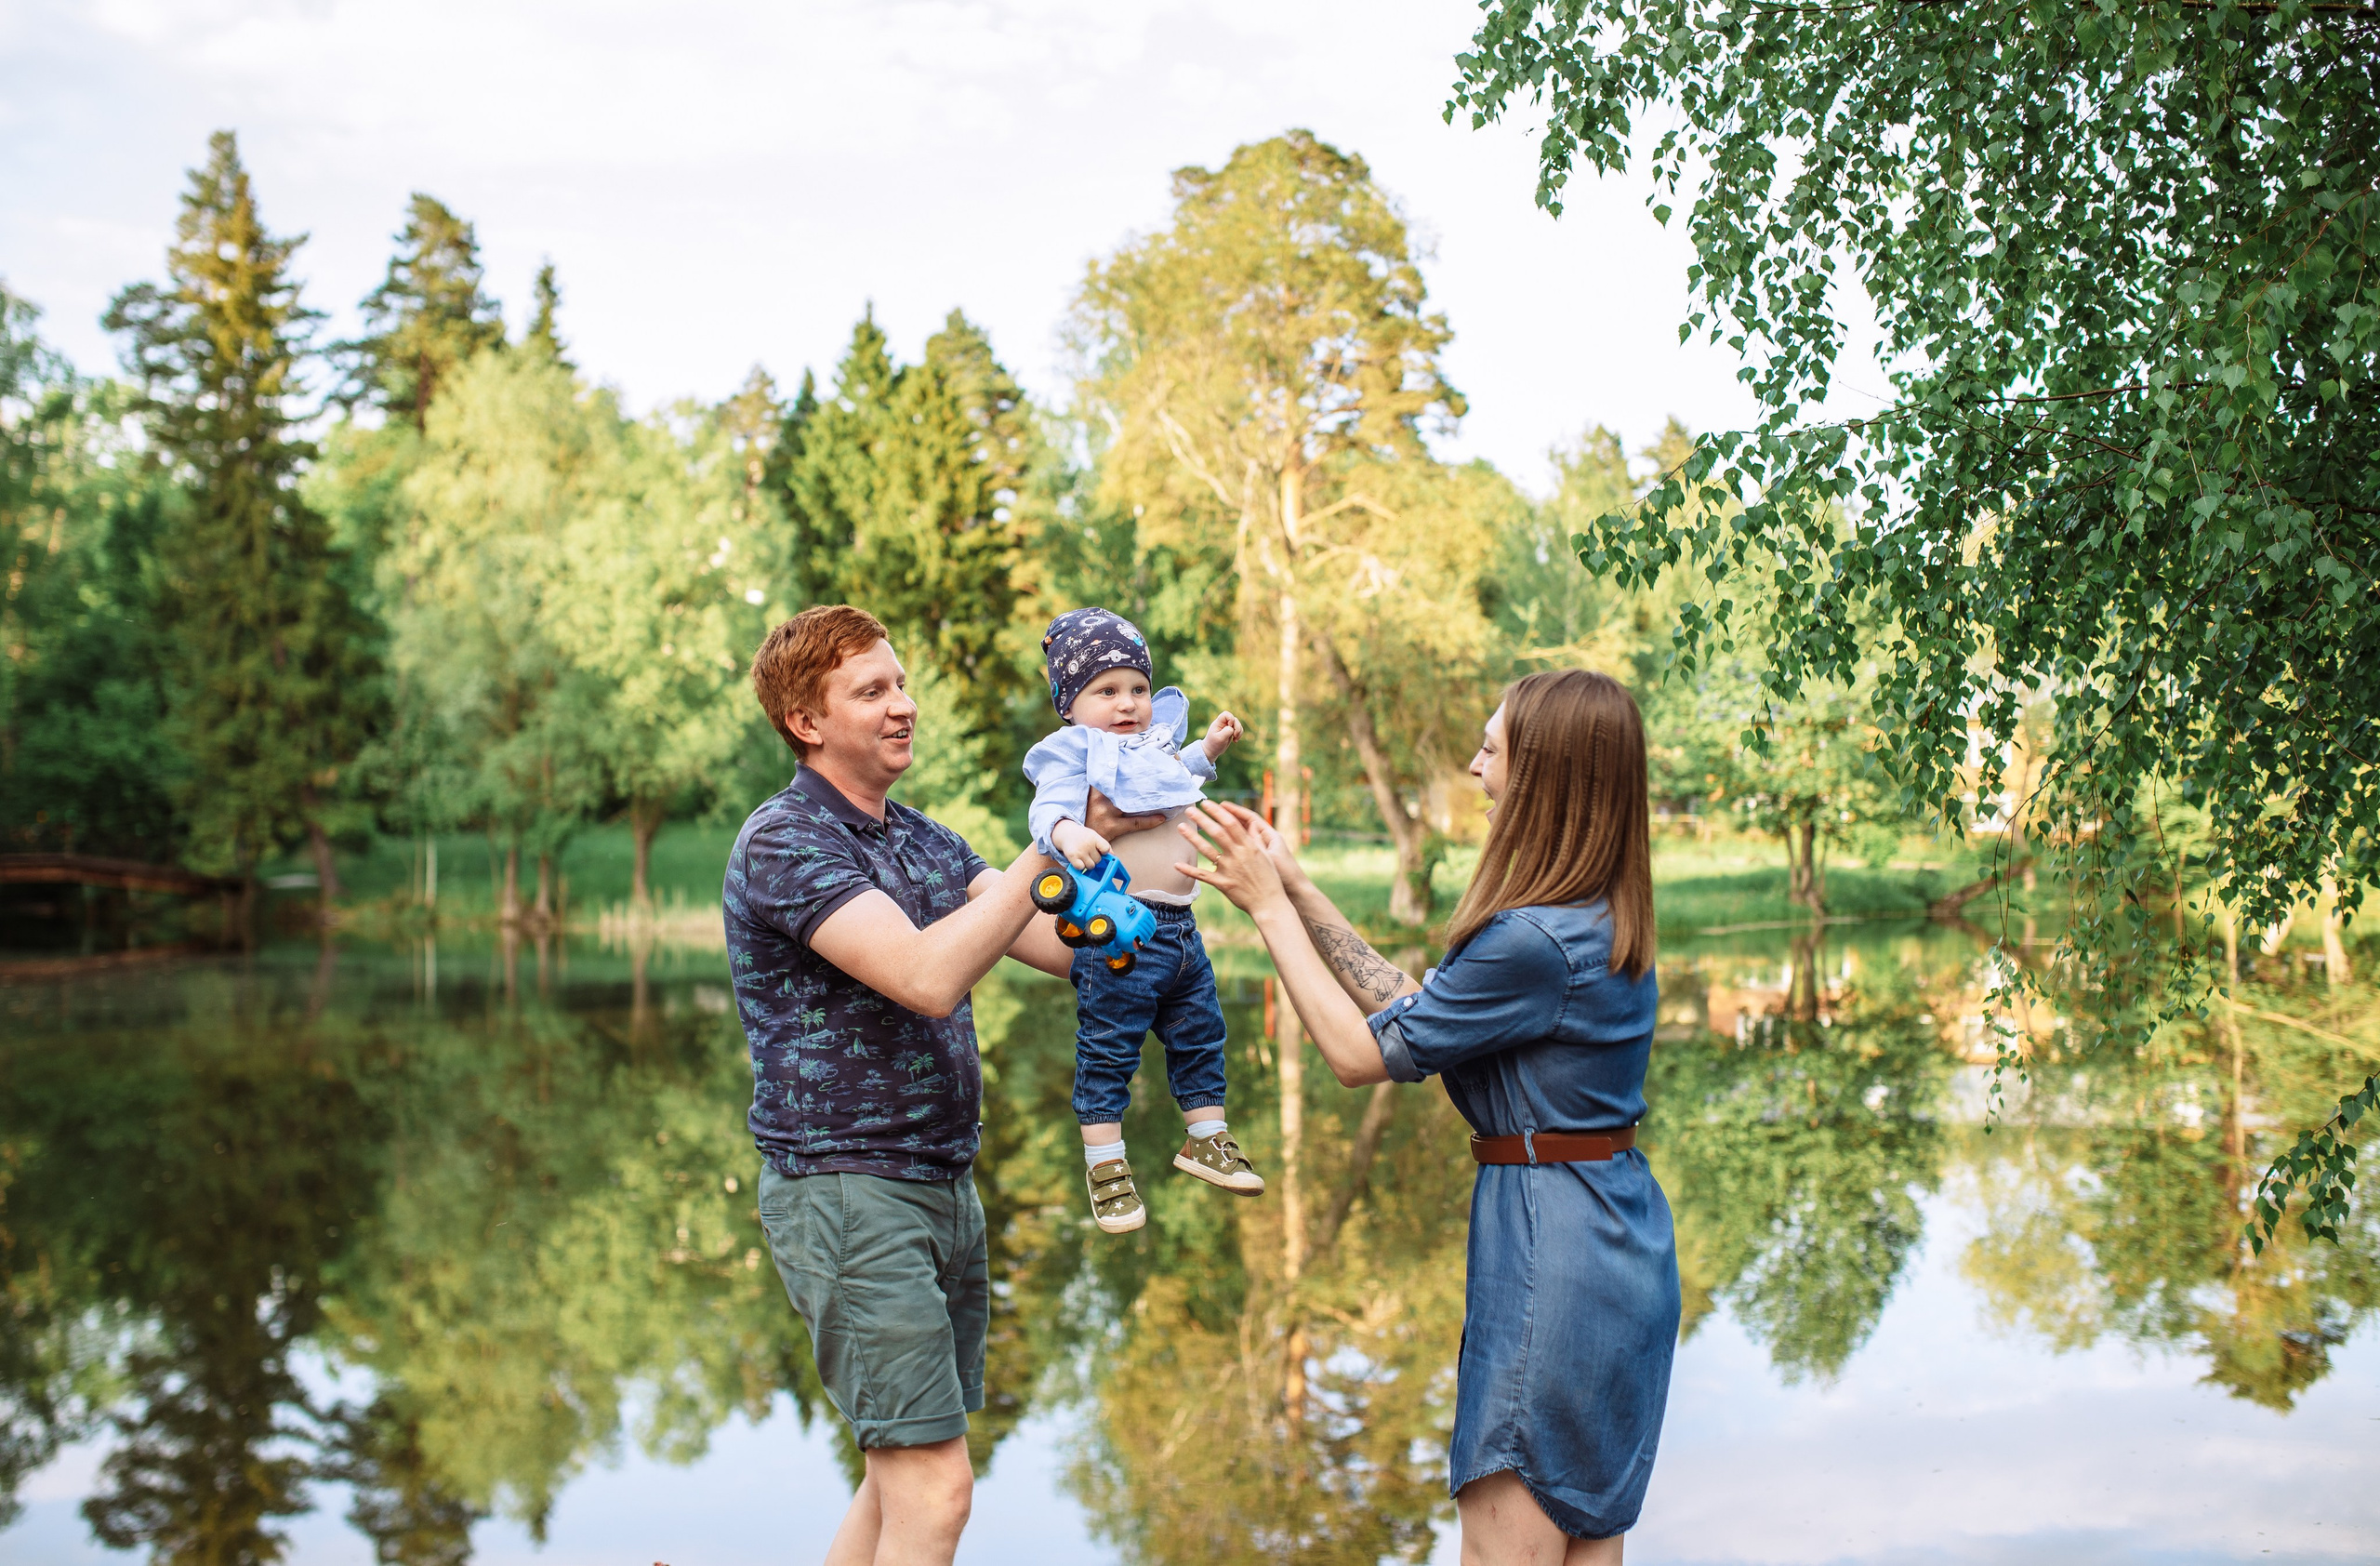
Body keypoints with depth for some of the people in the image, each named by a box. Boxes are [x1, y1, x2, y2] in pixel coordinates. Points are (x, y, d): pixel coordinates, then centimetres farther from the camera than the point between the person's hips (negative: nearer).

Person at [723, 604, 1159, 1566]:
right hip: (846, 1192, -9)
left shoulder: (925, 841, 14)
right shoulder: (784, 842, -13)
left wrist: (1129, 832, -7)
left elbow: (1066, 948, 5)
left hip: (943, 1189, 9)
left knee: (904, 1482, 15)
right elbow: (928, 978, -26)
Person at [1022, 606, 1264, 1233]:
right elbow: (1048, 807, -24)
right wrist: (1067, 833, -43)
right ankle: (1104, 1164, 9)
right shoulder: (1073, 750, -7)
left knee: (1200, 1034, 17)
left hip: (1180, 925, 8)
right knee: (1108, 1050, -2)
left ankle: (1206, 1139, 32)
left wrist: (1207, 748, 33)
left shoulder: (1156, 745, 18)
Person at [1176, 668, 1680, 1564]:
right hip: (1618, 1246, 10)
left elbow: (1358, 1053, -12)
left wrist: (1269, 906, -4)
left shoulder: (1535, 944, -22)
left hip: (1552, 1242, -10)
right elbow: (1412, 1008, 13)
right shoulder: (1600, 923, 9)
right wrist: (1297, 892, 12)